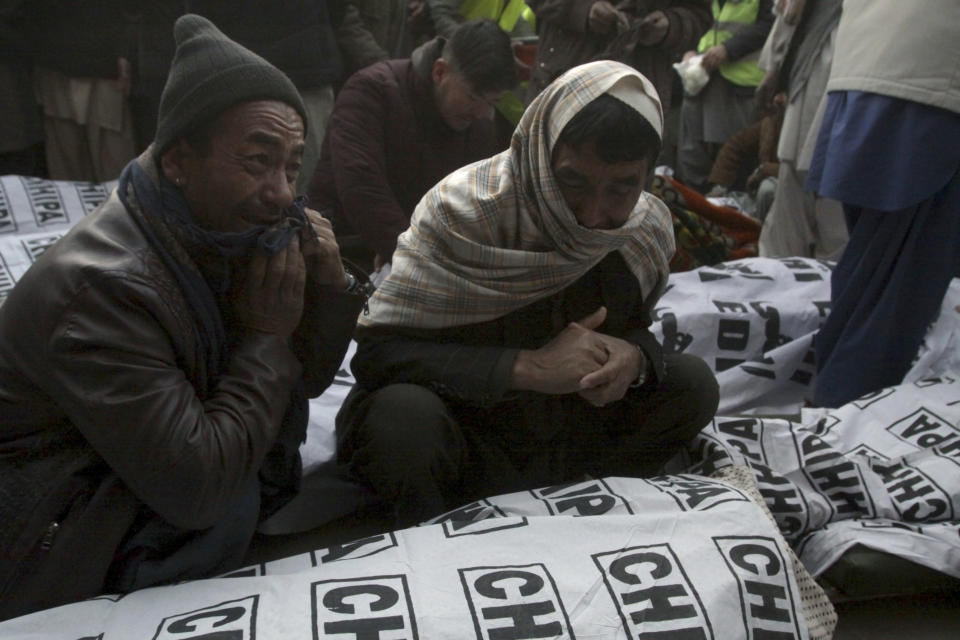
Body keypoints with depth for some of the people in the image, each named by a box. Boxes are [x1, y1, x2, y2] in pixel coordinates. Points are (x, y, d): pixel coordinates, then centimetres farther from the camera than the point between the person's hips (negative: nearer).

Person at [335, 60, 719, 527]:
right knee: (404, 414, -37)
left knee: (692, 383, -10)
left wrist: (634, 358, -21)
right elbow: (375, 352, -27)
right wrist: (529, 367, -35)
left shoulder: (650, 229, -8)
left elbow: (634, 327, 7)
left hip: (559, 427, 5)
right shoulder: (464, 208, -24)